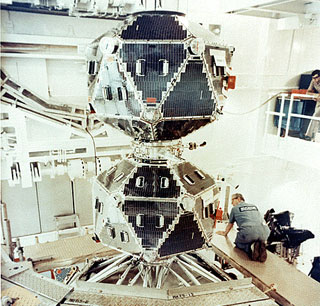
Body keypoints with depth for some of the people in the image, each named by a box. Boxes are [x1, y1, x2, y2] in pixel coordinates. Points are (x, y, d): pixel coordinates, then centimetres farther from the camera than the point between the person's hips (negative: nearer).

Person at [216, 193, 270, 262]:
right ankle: (260, 246, 1)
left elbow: (230, 224, 35)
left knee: (238, 243, 27)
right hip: (264, 231, 4)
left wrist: (225, 233, 55)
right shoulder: (254, 206, 32)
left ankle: (250, 247, -6)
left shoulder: (235, 208, 21)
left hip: (248, 231, -4)